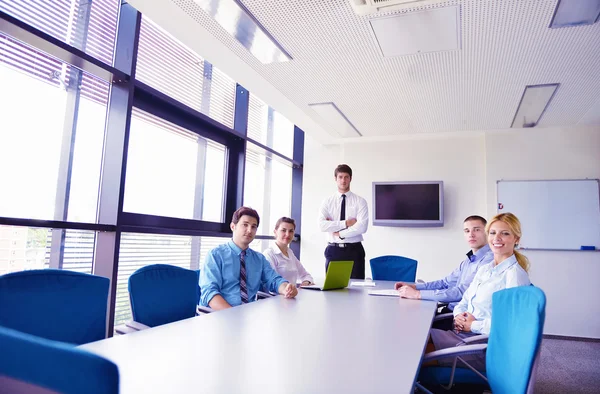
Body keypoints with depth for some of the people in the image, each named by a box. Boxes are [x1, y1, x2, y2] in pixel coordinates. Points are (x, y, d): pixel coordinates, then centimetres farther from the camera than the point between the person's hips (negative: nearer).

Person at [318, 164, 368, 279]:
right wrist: (346, 223, -14)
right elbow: (322, 225, -10)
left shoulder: (360, 201, 1)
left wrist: (340, 233, -11)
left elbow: (362, 227, -13)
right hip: (333, 251, 1)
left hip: (354, 250, -1)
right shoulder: (327, 201, 5)